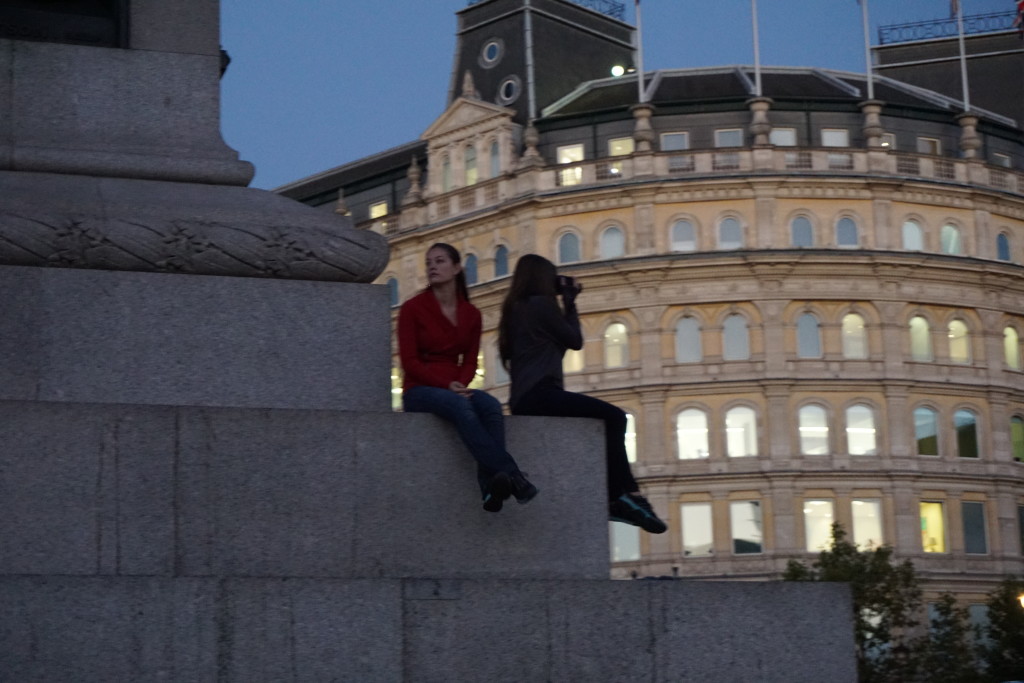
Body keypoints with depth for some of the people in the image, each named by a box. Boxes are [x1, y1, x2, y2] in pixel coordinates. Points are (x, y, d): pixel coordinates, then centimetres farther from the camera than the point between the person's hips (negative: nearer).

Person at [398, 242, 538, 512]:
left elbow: (470, 361, 10)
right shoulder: (412, 308, 0)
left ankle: (490, 489, -47)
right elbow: (409, 362, -6)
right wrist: (447, 385, -19)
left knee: (490, 406, -31)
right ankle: (514, 479, -48)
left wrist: (461, 384, -14)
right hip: (419, 391, -4)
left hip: (456, 390, 4)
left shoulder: (470, 314, 12)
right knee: (460, 406, -38)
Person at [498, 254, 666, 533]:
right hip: (538, 393, -10)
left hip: (527, 397, 10)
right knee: (615, 417, -16)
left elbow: (558, 342, 23)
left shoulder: (517, 308, 21)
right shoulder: (541, 303, -6)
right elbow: (575, 340, 2)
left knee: (610, 420, 11)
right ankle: (623, 496, -14)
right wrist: (569, 303, 13)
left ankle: (619, 497, 0)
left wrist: (566, 302, 19)